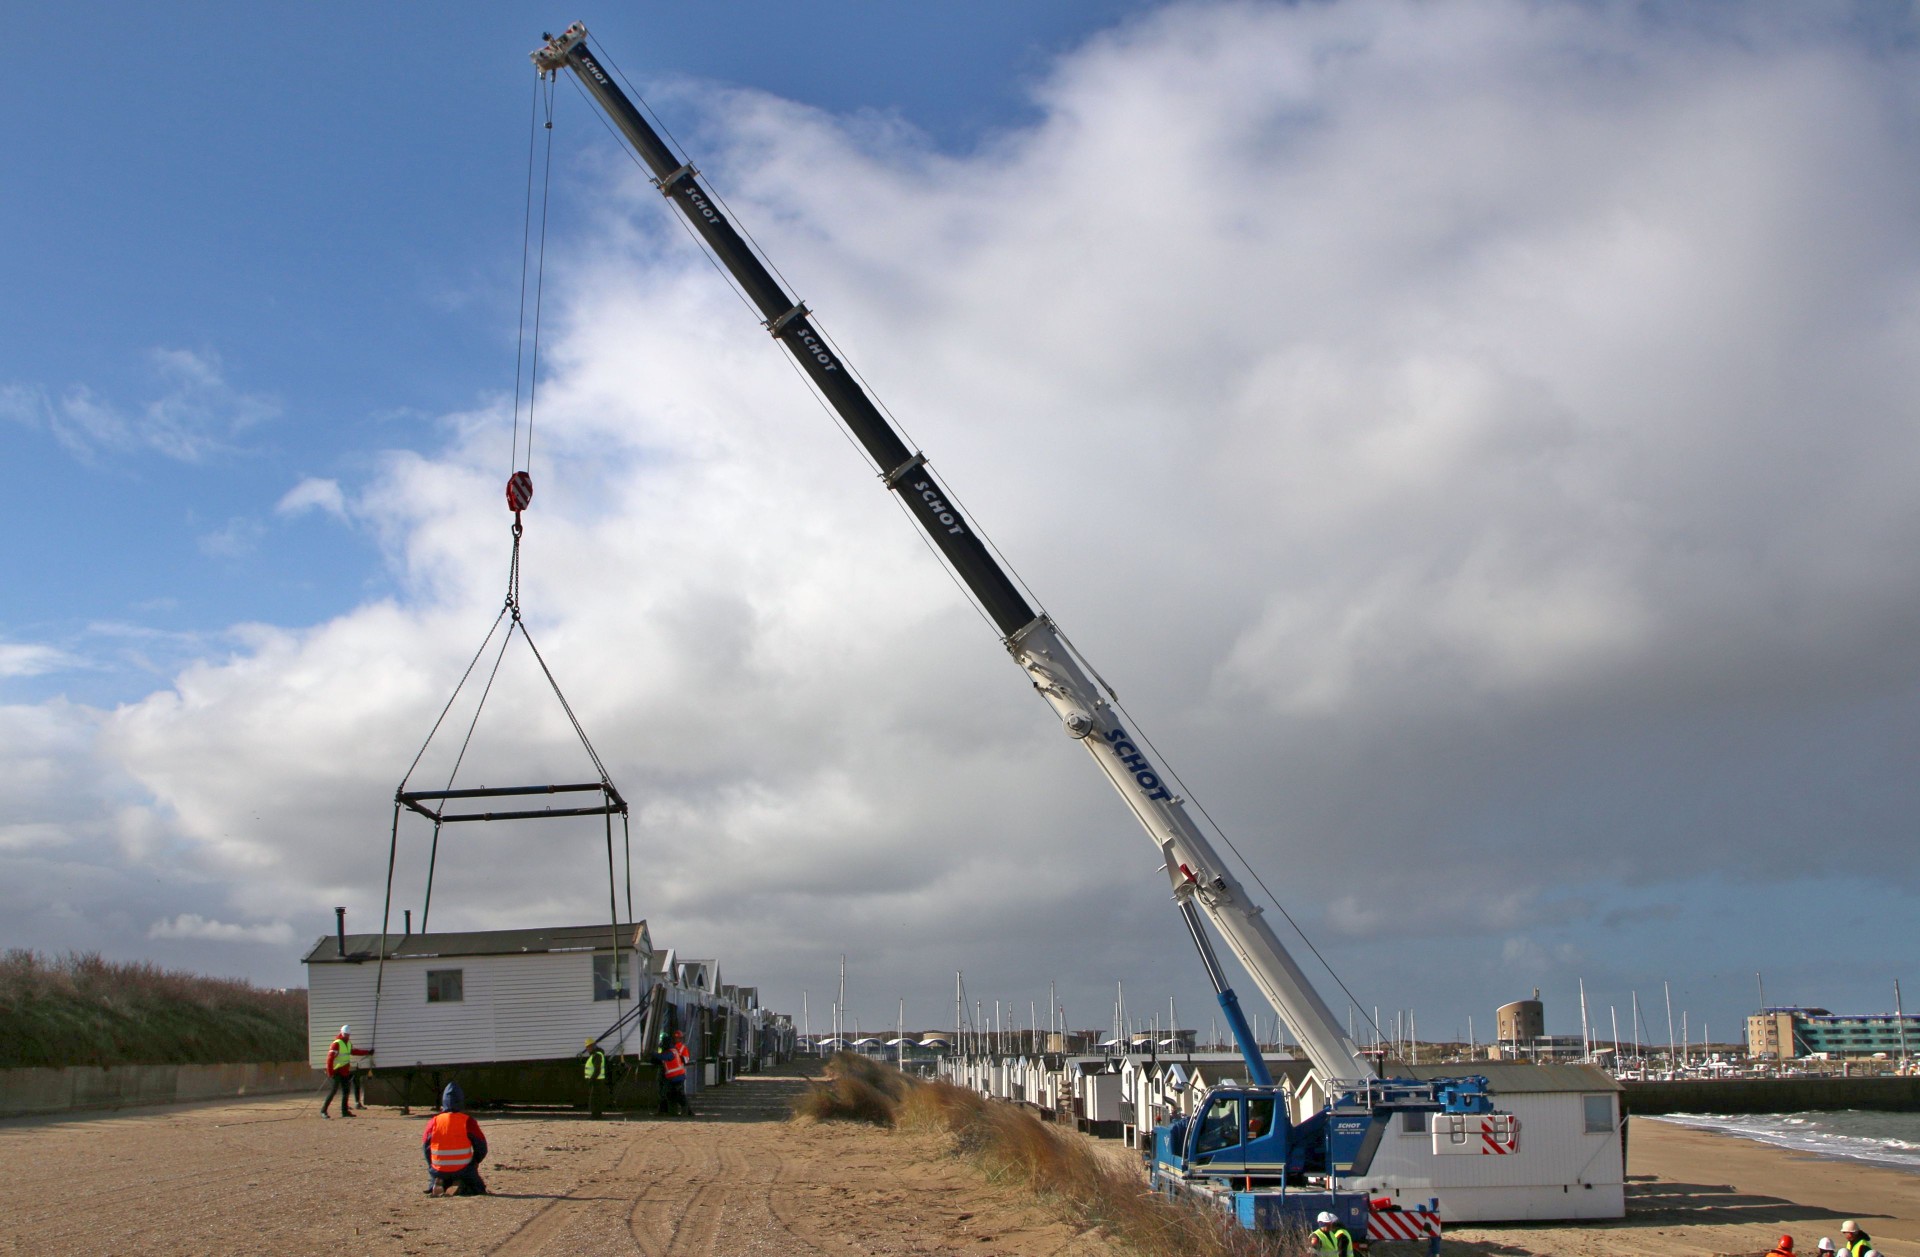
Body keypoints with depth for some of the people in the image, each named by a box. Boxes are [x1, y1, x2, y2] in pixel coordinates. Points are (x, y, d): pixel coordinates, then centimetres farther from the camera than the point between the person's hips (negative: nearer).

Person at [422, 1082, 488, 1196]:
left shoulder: (434, 1121, -1)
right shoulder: (467, 1120, -8)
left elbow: (425, 1146, 7)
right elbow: (481, 1145, -4)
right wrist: (474, 1163, 14)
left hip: (439, 1171, 2)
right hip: (463, 1169, -2)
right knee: (479, 1188, 20)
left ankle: (437, 1185, -2)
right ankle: (460, 1188, -11)